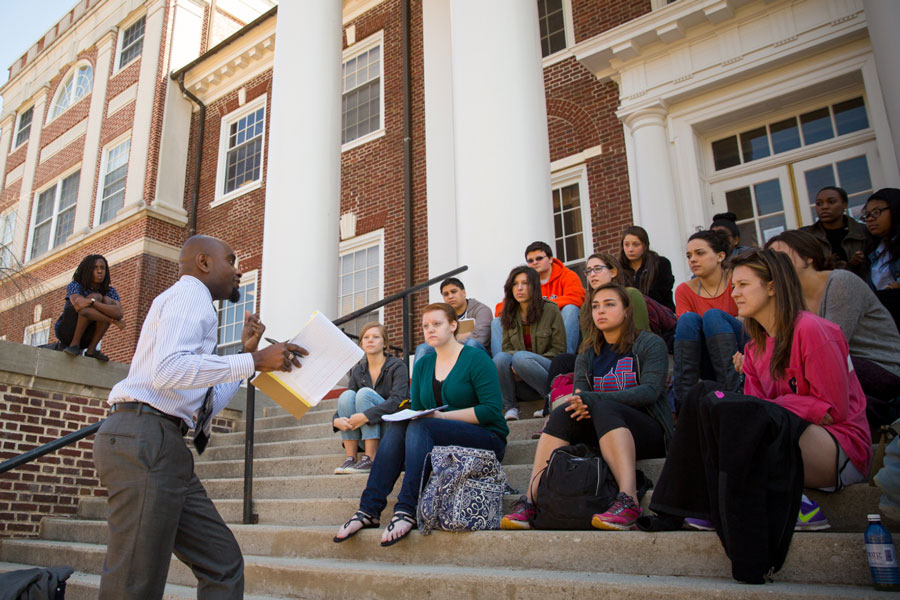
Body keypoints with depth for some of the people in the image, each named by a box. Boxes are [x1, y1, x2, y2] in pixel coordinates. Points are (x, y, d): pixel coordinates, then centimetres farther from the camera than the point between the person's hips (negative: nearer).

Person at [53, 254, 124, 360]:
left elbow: (119, 313, -25)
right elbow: (80, 308, -33)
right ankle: (74, 344, -21)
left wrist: (91, 302, -37)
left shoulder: (109, 291, -5)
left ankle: (91, 349, -18)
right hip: (66, 330, -4)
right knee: (96, 296, -24)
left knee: (107, 300, -20)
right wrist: (113, 321, -31)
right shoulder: (74, 286, -14)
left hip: (85, 337, 4)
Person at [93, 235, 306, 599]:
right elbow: (168, 370, -23)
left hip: (161, 445, 10)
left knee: (222, 564, 7)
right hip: (144, 440, -10)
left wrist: (246, 353, 21)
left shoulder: (192, 303, 27)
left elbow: (208, 405, 26)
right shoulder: (189, 294, -2)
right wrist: (252, 361, -20)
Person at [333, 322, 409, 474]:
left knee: (364, 393, -24)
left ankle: (370, 458, -28)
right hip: (364, 436, 4)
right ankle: (350, 458, -22)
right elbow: (345, 403, 4)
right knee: (347, 395, -18)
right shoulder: (358, 371, 10)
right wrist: (336, 420, -19)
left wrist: (366, 416, -31)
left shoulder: (397, 366, -6)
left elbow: (398, 400, -21)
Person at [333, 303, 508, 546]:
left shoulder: (476, 358, -5)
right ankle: (369, 510, -28)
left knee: (420, 427, -30)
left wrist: (442, 416, -19)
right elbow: (416, 410, 16)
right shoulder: (422, 365, 13)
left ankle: (407, 510, -36)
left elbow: (492, 410, -14)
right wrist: (409, 415, -10)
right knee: (397, 426, -22)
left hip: (487, 439, -5)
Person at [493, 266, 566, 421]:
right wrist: (514, 367, -18)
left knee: (521, 357, -33)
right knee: (500, 358, -27)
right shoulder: (509, 316, 9)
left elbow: (559, 350, -5)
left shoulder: (551, 310, -3)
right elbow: (507, 348, 7)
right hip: (520, 379, 3)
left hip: (550, 369, -3)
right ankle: (510, 407, -15)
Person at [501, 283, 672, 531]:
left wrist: (593, 400, -23)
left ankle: (629, 501, -47)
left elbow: (650, 390, -14)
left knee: (604, 408, -33)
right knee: (563, 414, -24)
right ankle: (530, 501, -34)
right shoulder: (588, 354, 16)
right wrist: (580, 406, -24)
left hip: (649, 431, -4)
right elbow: (579, 395, 3)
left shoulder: (650, 344, 2)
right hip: (604, 431, 4)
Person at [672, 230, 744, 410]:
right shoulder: (684, 291, 0)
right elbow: (684, 327, -7)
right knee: (689, 318, -23)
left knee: (712, 315, -25)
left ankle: (731, 393, -32)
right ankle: (683, 399, -30)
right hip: (709, 365, 2)